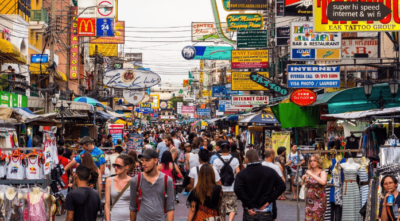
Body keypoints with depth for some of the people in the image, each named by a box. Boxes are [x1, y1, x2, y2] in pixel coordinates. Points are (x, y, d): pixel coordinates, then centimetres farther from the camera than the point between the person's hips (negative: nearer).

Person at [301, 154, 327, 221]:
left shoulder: (322, 173, -4)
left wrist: (312, 175, -20)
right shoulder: (309, 172, 12)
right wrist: (304, 179, 1)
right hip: (309, 201, 5)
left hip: (319, 201, -5)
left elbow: (323, 182, -26)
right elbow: (306, 185, 23)